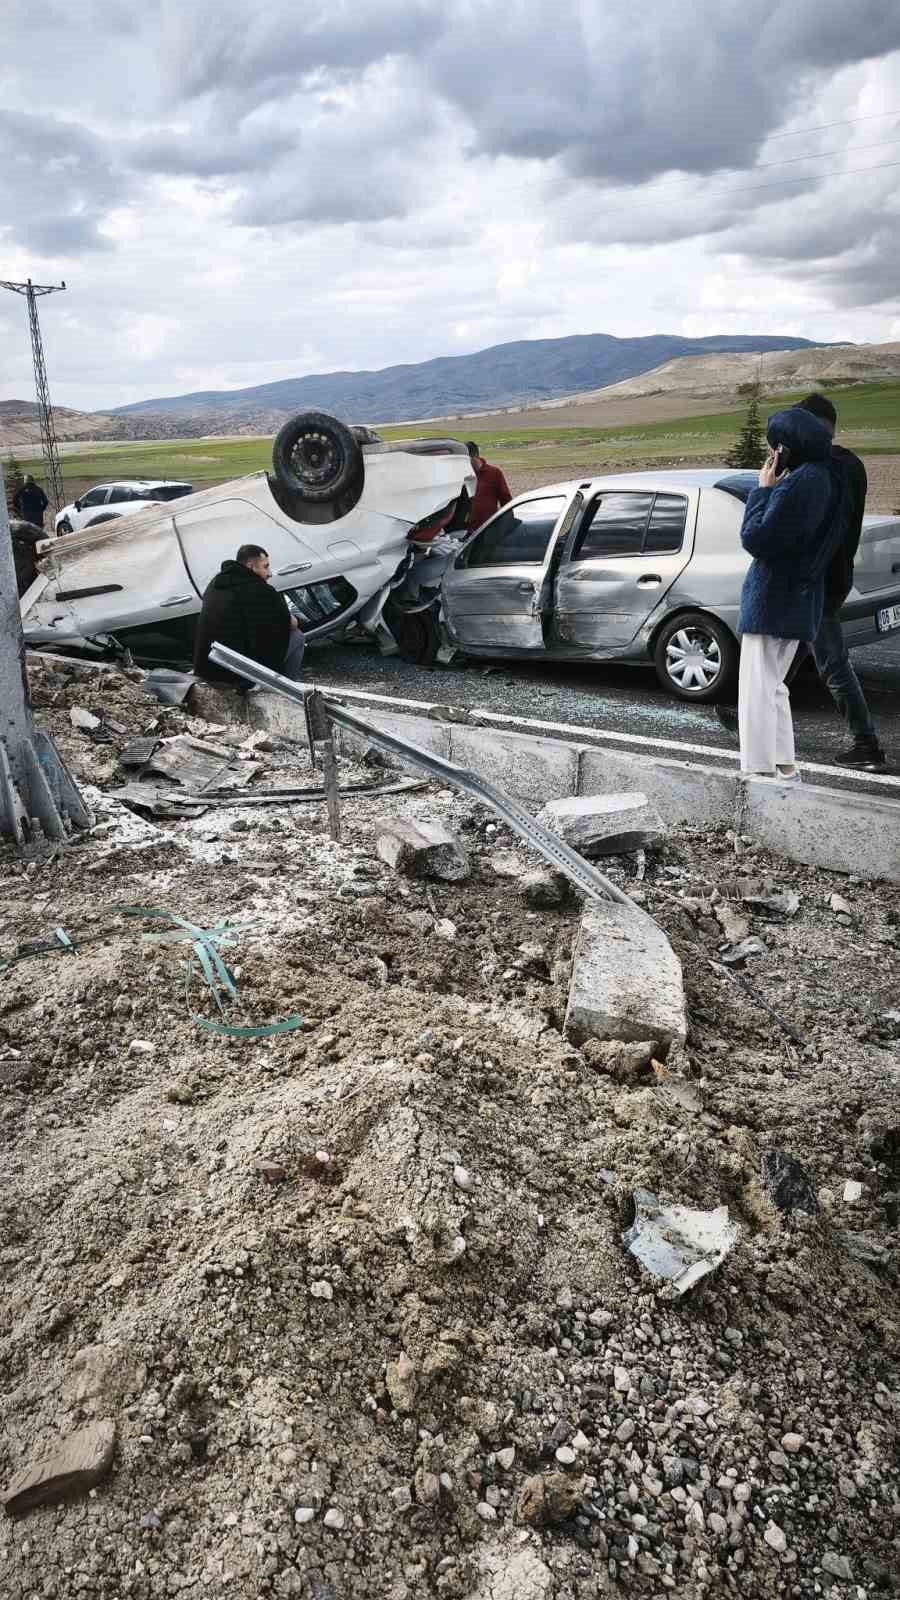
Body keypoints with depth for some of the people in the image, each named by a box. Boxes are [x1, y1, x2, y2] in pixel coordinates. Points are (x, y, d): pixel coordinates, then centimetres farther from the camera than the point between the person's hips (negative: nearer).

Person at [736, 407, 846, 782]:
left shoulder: (797, 484, -20)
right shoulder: (828, 478, 9)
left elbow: (755, 539, -19)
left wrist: (763, 489, -9)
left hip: (773, 598, -10)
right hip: (800, 599, 10)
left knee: (757, 690, -5)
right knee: (772, 686, 19)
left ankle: (761, 770, -4)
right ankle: (785, 768, 26)